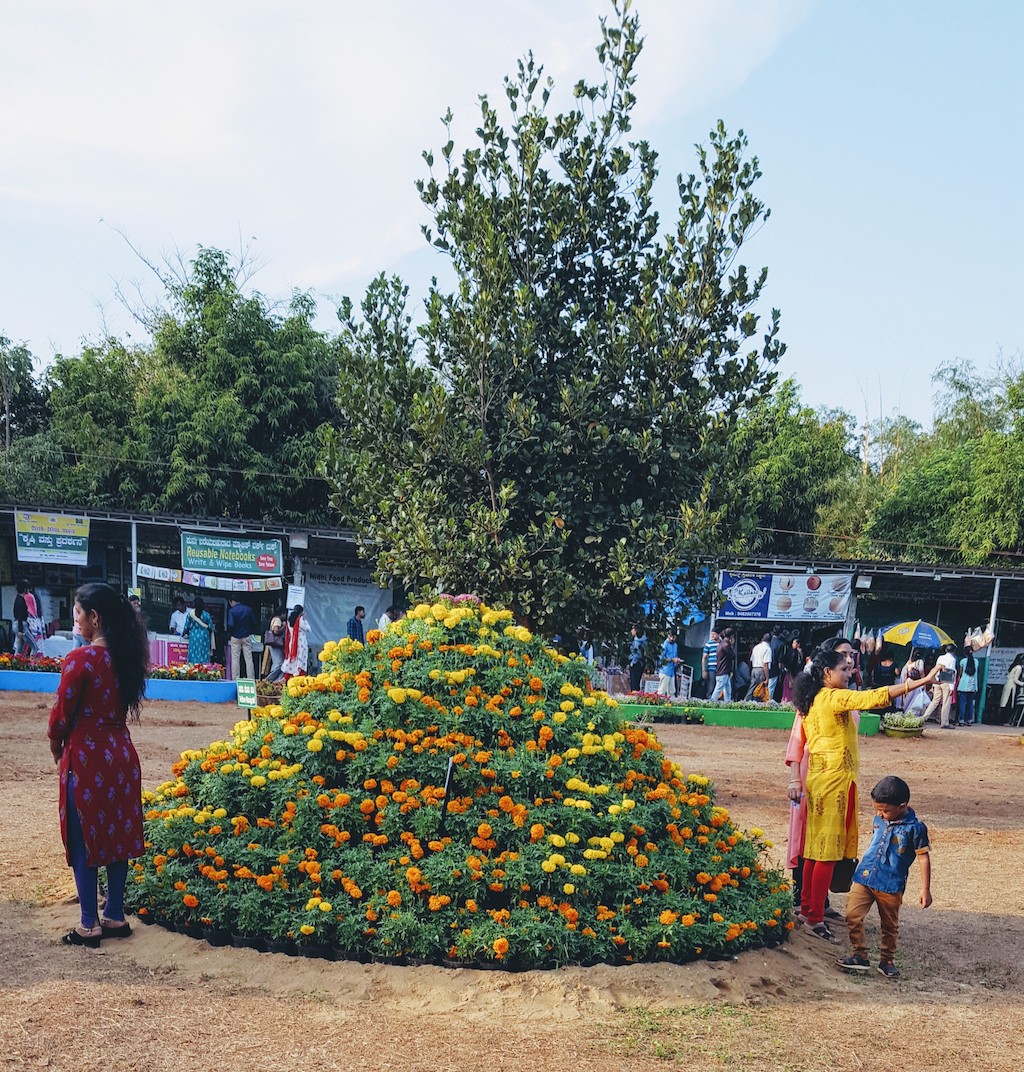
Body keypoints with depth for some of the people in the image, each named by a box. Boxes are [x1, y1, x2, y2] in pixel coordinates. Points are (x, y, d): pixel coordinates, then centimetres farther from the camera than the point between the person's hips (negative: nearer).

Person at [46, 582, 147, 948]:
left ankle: (89, 926, 15)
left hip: (85, 757, -6)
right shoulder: (125, 657, 1)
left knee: (84, 842, 6)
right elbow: (122, 707, 6)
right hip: (121, 755, 6)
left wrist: (57, 750, 6)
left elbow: (61, 716, -11)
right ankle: (115, 917, 25)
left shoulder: (80, 660, -18)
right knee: (118, 835, 14)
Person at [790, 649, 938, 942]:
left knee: (816, 847, 15)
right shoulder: (835, 697, -15)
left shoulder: (812, 701, 11)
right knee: (829, 851, -3)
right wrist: (920, 682, -25)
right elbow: (874, 697, -25)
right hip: (836, 778, -9)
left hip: (817, 776, 9)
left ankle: (806, 907, 23)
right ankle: (815, 918, 2)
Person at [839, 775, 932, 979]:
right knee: (853, 915, -7)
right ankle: (860, 956, 4)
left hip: (891, 886, -4)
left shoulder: (915, 828, -12)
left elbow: (924, 858, -7)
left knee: (890, 925, 12)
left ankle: (887, 961, 29)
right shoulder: (880, 819, 4)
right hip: (864, 878, 4)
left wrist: (925, 890, -8)